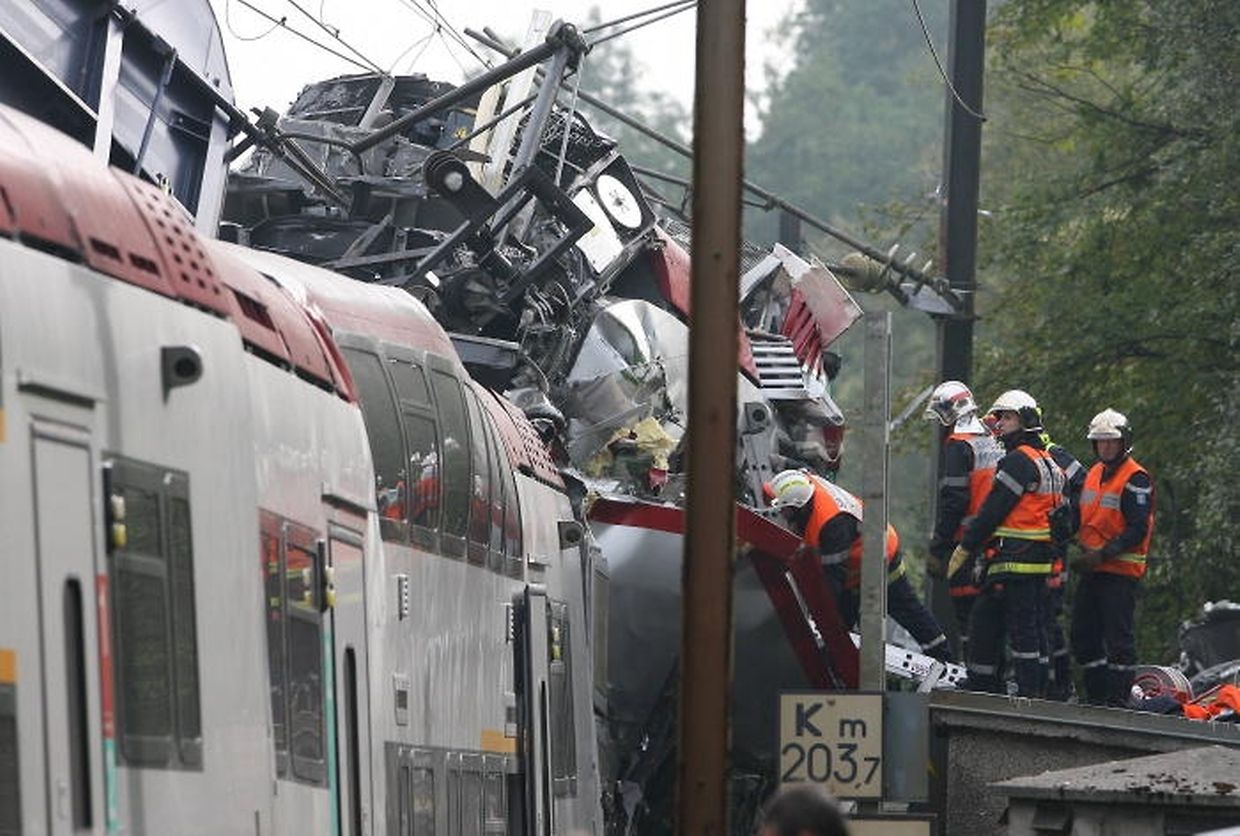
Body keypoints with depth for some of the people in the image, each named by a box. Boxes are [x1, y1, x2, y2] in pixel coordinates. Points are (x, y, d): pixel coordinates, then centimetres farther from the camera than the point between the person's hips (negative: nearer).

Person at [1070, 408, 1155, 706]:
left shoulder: (1135, 478, -10)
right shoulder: (1094, 474, 16)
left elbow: (1138, 530, -16)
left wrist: (1103, 554, -20)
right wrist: (1084, 551, 9)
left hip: (1120, 572, -8)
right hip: (1092, 570, 8)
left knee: (1117, 637, -7)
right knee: (1083, 636, 9)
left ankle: (1118, 698, -3)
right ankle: (1096, 697, 17)